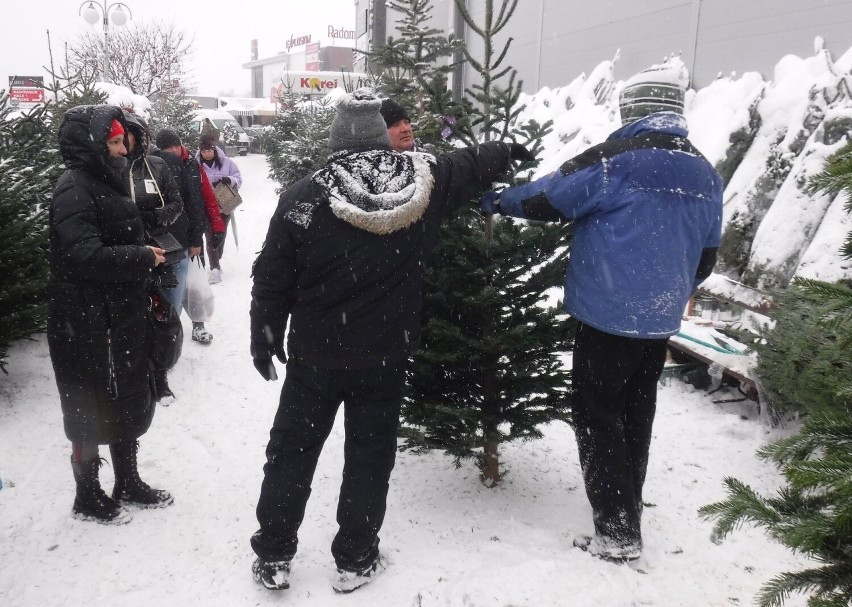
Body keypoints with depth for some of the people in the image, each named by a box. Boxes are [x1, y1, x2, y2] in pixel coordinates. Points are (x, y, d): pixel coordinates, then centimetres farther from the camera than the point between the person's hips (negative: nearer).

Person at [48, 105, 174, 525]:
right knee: (92, 412, 6)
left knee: (131, 403, 18)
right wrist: (144, 258, -18)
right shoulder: (74, 189, -17)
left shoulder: (105, 182, 13)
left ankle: (127, 484, 35)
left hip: (123, 320, 9)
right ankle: (88, 498, 25)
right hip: (88, 327, -9)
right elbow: (85, 257, -28)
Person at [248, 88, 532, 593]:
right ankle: (356, 560, 27)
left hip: (315, 355, 0)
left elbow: (271, 281, -6)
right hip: (386, 357, 1)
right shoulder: (423, 185, -5)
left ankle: (273, 557, 25)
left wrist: (265, 337, 7)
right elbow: (473, 165, 14)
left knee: (292, 450, 14)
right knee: (370, 455, 14)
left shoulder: (303, 198, -10)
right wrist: (509, 151, 34)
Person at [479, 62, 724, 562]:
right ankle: (629, 513, 33)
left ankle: (618, 532, 8)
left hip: (609, 315, -7)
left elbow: (546, 200, -8)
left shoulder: (615, 160, -14)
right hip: (661, 321, 7)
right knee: (637, 416, 19)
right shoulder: (705, 174, 7)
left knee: (599, 418, 4)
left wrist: (495, 201, 10)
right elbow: (707, 255, 14)